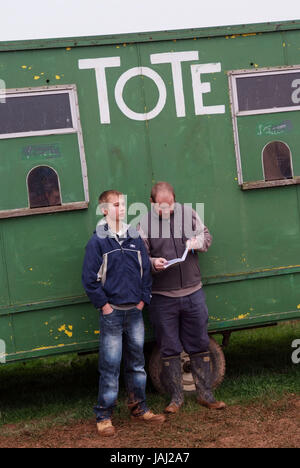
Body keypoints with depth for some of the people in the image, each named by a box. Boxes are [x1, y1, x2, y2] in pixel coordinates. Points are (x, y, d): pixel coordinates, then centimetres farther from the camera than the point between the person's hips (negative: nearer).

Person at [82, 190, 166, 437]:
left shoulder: (135, 238, 7)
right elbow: (90, 279, -6)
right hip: (112, 313, -4)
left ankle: (139, 409, 25)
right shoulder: (97, 242, -6)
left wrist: (143, 299, 4)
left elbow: (146, 270, 12)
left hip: (135, 311, 5)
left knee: (137, 363, 13)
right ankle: (104, 416, 8)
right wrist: (104, 305, -9)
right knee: (110, 366, -2)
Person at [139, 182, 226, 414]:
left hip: (193, 292, 2)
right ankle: (176, 398, 19)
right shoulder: (145, 224, -2)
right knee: (169, 349, 6)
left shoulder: (188, 213, 3)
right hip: (162, 297, -1)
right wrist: (153, 263, -23)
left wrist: (196, 242, -10)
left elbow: (207, 237, 12)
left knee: (200, 345, 8)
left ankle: (206, 395, 20)